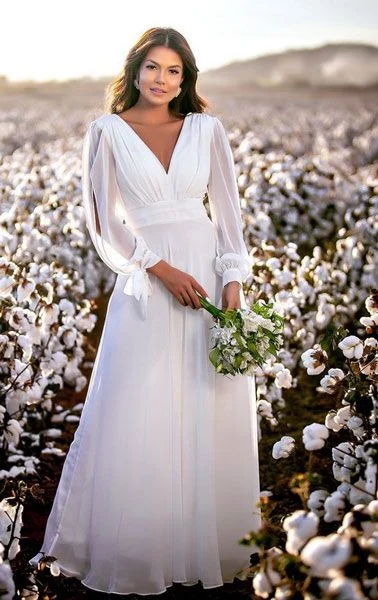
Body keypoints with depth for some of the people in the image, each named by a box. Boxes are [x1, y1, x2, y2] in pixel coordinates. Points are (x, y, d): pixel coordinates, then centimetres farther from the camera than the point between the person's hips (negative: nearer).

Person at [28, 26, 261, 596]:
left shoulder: (207, 129, 7)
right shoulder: (108, 132, 2)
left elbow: (228, 211, 6)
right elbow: (104, 222, -1)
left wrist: (233, 283, -7)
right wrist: (162, 268, -12)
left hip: (210, 275, 2)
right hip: (146, 284, -2)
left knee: (214, 417, 6)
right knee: (139, 423, 1)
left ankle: (209, 544, 24)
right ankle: (132, 551, 19)